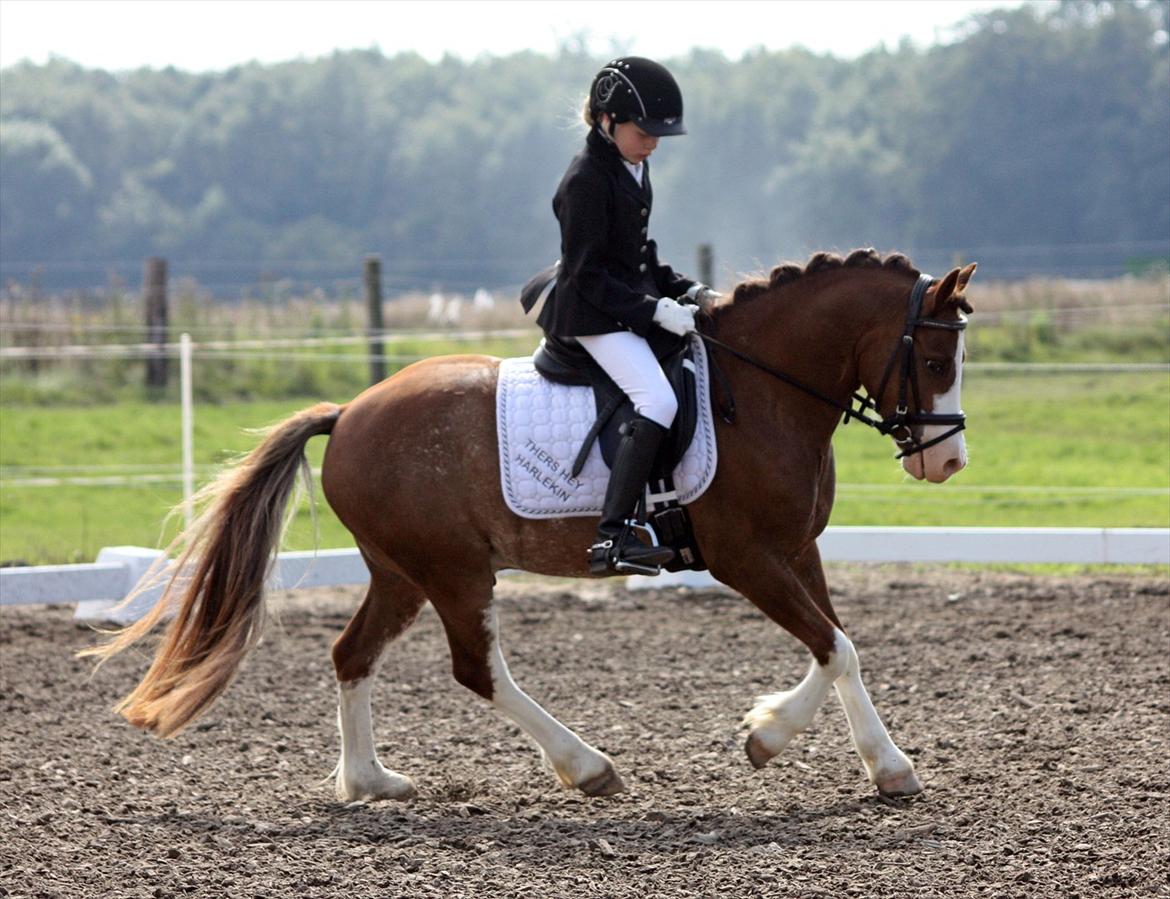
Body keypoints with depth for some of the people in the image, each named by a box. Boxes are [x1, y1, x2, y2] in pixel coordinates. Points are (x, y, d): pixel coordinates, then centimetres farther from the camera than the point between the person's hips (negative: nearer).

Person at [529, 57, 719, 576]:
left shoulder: (635, 168, 13)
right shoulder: (587, 180, -16)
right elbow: (588, 274, -19)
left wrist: (685, 291, 8)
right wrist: (653, 309, -23)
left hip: (632, 308, 10)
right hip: (593, 315, -10)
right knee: (657, 401, -28)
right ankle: (610, 539, -34)